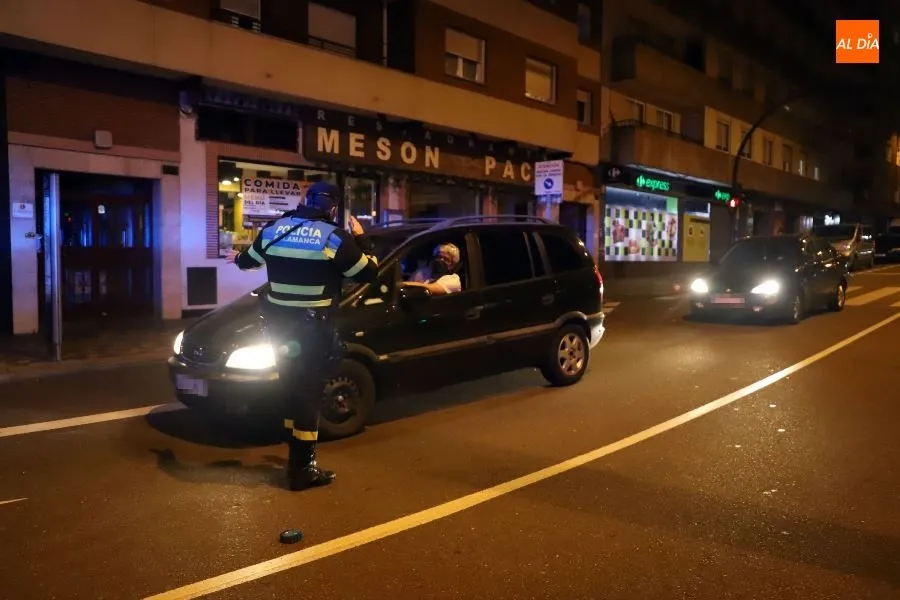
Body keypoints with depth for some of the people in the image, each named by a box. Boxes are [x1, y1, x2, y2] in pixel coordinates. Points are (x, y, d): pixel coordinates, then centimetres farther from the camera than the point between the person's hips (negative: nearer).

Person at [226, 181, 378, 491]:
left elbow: (249, 260, 25)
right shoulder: (335, 237, -9)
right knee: (308, 392, 2)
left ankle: (297, 453, 34)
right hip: (313, 328, -6)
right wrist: (360, 238, 12)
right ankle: (303, 468, 7)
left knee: (292, 387, 19)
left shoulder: (273, 229, 7)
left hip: (278, 323, 6)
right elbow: (368, 273, -2)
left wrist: (237, 258, 49)